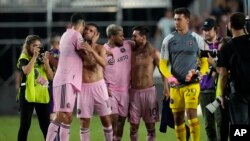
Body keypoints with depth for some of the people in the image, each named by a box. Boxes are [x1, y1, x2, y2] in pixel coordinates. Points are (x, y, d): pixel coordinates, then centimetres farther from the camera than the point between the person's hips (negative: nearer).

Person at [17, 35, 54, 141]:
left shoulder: (42, 59, 12)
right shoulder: (24, 59, -1)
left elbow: (51, 77, 6)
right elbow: (26, 71, -23)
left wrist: (46, 62, -8)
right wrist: (34, 57, -18)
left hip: (42, 95, 4)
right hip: (28, 95, -4)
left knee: (46, 125, 5)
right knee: (25, 124, -7)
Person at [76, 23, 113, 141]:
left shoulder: (99, 48, -3)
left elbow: (103, 63, -22)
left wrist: (91, 51, -34)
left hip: (98, 86, -1)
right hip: (83, 87, 1)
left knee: (106, 120, 2)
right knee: (84, 123, 1)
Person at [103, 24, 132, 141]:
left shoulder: (128, 45, 3)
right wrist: (105, 87, -12)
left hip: (125, 90, 4)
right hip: (111, 90, -4)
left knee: (122, 118, 8)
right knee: (113, 117, -13)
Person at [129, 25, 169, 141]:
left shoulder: (153, 53, -4)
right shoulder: (131, 52, 3)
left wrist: (166, 89, -9)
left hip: (149, 91, -2)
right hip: (134, 92, 2)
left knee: (150, 125, 4)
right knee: (133, 125, 4)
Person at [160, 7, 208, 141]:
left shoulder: (197, 39, 3)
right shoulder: (169, 40, 6)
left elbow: (204, 62, 8)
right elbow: (163, 64, 8)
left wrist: (197, 73, -12)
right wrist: (169, 77, -11)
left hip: (192, 84, -3)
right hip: (175, 85, 3)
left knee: (191, 113, -17)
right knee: (178, 118, 4)